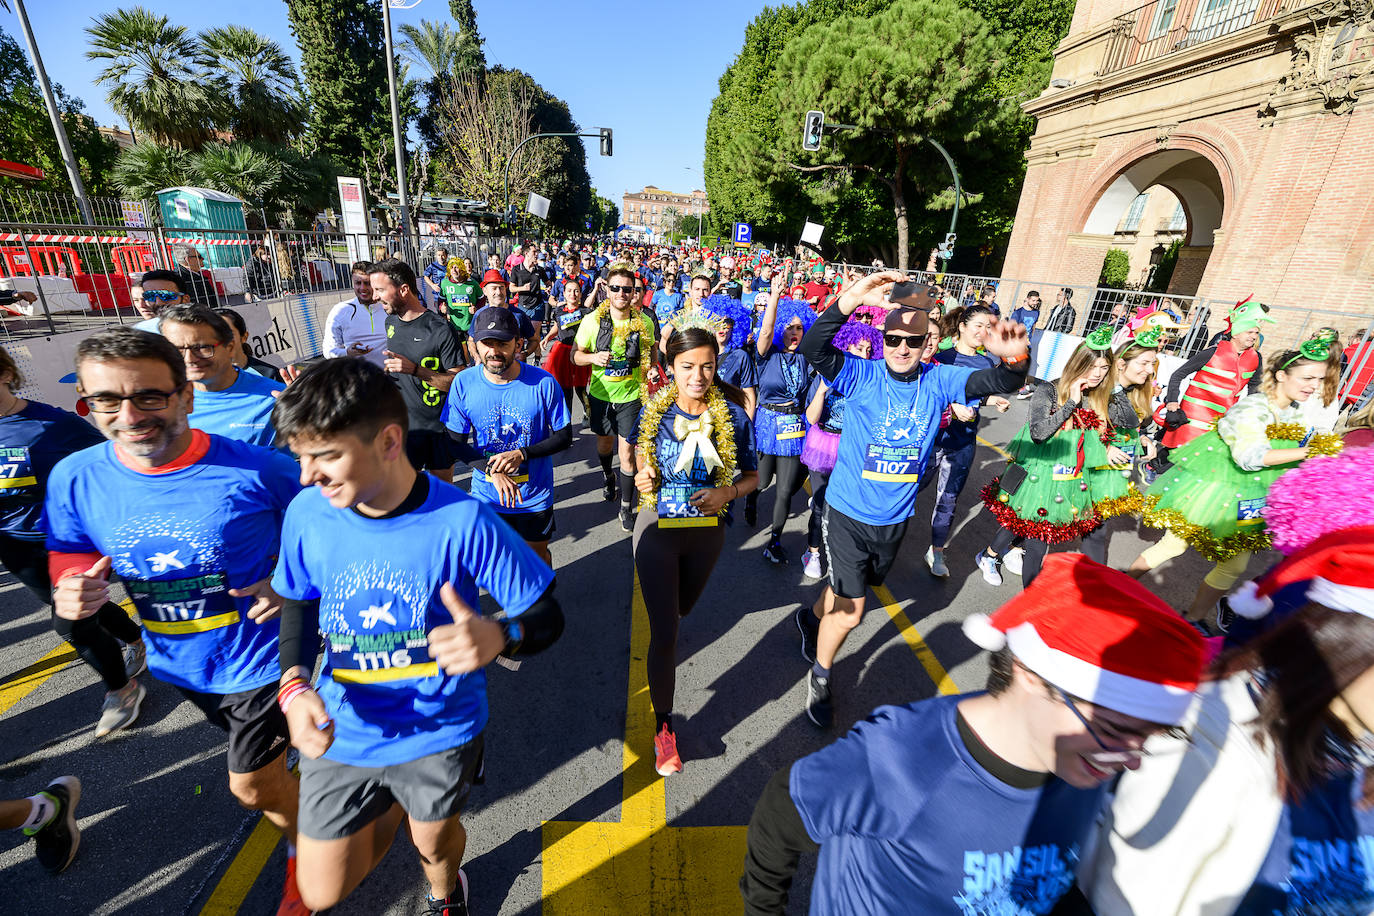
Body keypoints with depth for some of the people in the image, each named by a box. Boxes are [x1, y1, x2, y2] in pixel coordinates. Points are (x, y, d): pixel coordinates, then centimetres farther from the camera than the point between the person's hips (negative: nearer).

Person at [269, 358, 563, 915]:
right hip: (342, 734, 3)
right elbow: (298, 604, 5)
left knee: (434, 843, 24)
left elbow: (546, 615, -20)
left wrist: (498, 636, -42)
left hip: (440, 732, -2)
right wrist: (293, 685, -11)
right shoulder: (308, 513, -14)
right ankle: (393, 810, 47)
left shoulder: (462, 521, -27)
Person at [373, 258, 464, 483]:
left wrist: (414, 369, -27)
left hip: (439, 427, -5)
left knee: (442, 486, 11)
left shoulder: (440, 330, -17)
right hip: (402, 425, 5)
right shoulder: (390, 321, 6)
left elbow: (459, 382, -20)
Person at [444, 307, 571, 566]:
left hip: (535, 496, -1)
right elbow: (456, 443, -5)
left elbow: (564, 436, -10)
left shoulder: (543, 382, -17)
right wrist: (492, 471, -20)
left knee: (538, 555, 20)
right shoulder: (463, 383, -12)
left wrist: (522, 454, -24)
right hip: (486, 495, 2)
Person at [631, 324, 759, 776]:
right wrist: (642, 479, -16)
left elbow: (752, 475, -1)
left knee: (682, 608, 27)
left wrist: (727, 492, -21)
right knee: (664, 632, -2)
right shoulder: (654, 411, -10)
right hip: (658, 528, -2)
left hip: (707, 530, 2)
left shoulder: (732, 415, -11)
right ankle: (663, 725, 21)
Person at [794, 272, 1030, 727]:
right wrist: (852, 298, -45)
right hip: (848, 513, -4)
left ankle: (811, 615, 58)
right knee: (849, 613, 3)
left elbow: (1001, 382, -14)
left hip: (895, 518, 5)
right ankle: (819, 675, 31)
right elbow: (813, 349, -31)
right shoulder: (862, 375, -15)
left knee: (849, 588, 27)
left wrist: (1014, 358, -38)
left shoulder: (937, 381, -5)